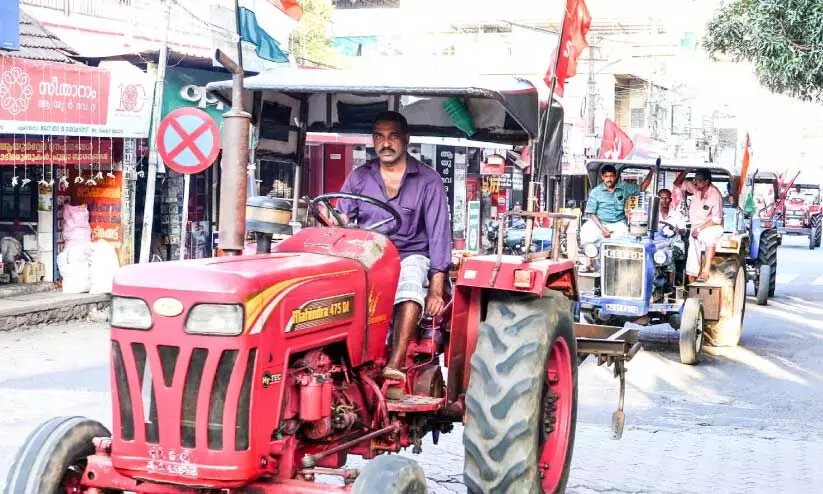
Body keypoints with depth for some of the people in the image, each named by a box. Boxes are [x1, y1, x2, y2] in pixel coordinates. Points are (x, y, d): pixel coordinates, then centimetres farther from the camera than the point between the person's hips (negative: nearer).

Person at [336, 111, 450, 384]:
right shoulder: (359, 177, 8)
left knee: (410, 288, -37)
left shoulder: (428, 180, 0)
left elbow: (439, 233, -4)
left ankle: (394, 367, -42)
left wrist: (437, 289, -12)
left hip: (410, 254, -2)